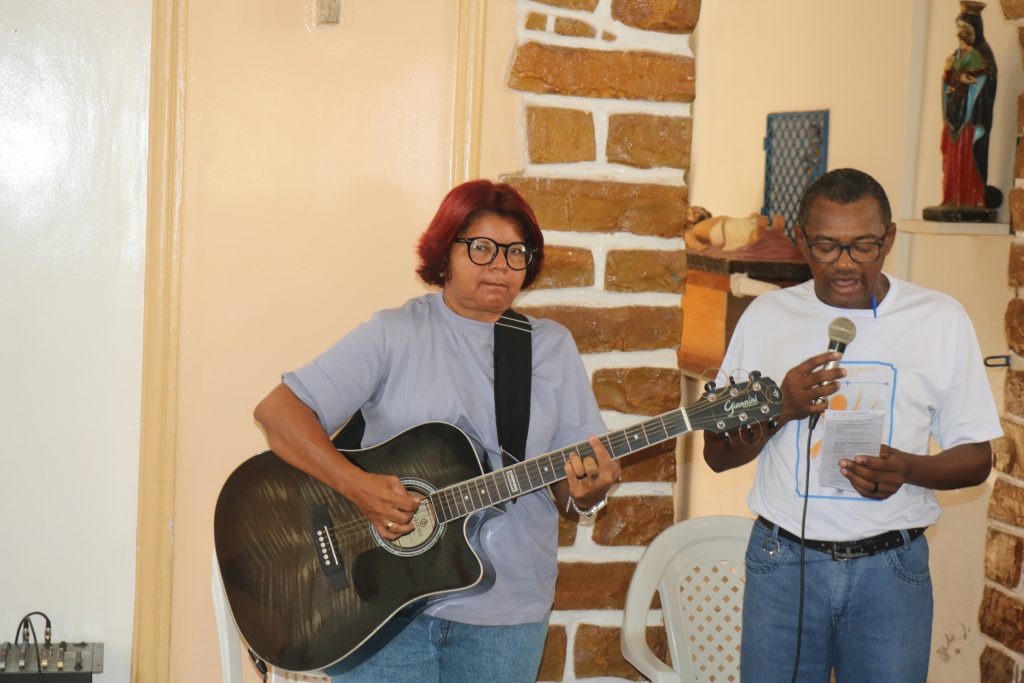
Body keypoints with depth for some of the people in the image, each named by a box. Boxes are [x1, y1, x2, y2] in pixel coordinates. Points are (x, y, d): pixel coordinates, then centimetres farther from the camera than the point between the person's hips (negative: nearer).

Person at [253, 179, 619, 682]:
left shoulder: (552, 347, 8)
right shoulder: (395, 334, -1)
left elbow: (568, 489, 7)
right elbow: (278, 410, -9)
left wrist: (587, 490, -17)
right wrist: (356, 486, -22)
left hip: (504, 611, 3)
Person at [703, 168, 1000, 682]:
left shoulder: (941, 320, -1)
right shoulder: (767, 316, 2)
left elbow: (976, 457, 3)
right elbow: (717, 454, 5)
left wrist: (910, 469, -18)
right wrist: (781, 409, -14)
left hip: (891, 568, -1)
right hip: (783, 561, 1)